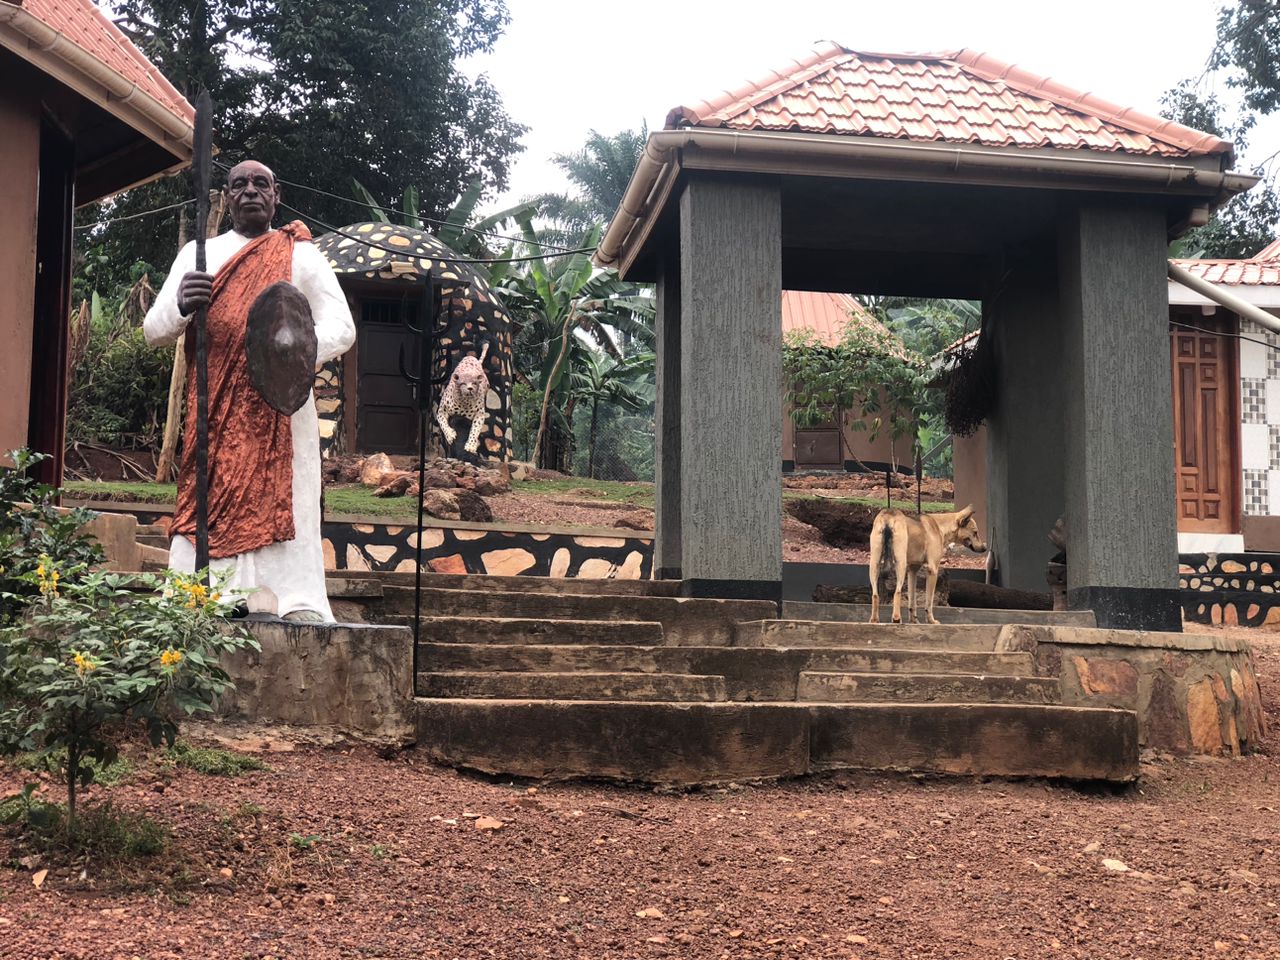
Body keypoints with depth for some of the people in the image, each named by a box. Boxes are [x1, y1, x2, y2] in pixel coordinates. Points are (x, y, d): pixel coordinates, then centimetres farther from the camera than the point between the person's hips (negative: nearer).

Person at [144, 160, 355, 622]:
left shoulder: (301, 255, 11)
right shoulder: (197, 253, 17)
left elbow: (341, 327, 3)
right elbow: (153, 330, 13)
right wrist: (180, 305, -12)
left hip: (280, 412, -2)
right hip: (212, 413, 2)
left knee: (279, 510, -11)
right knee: (207, 511, -6)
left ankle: (300, 606, -16)